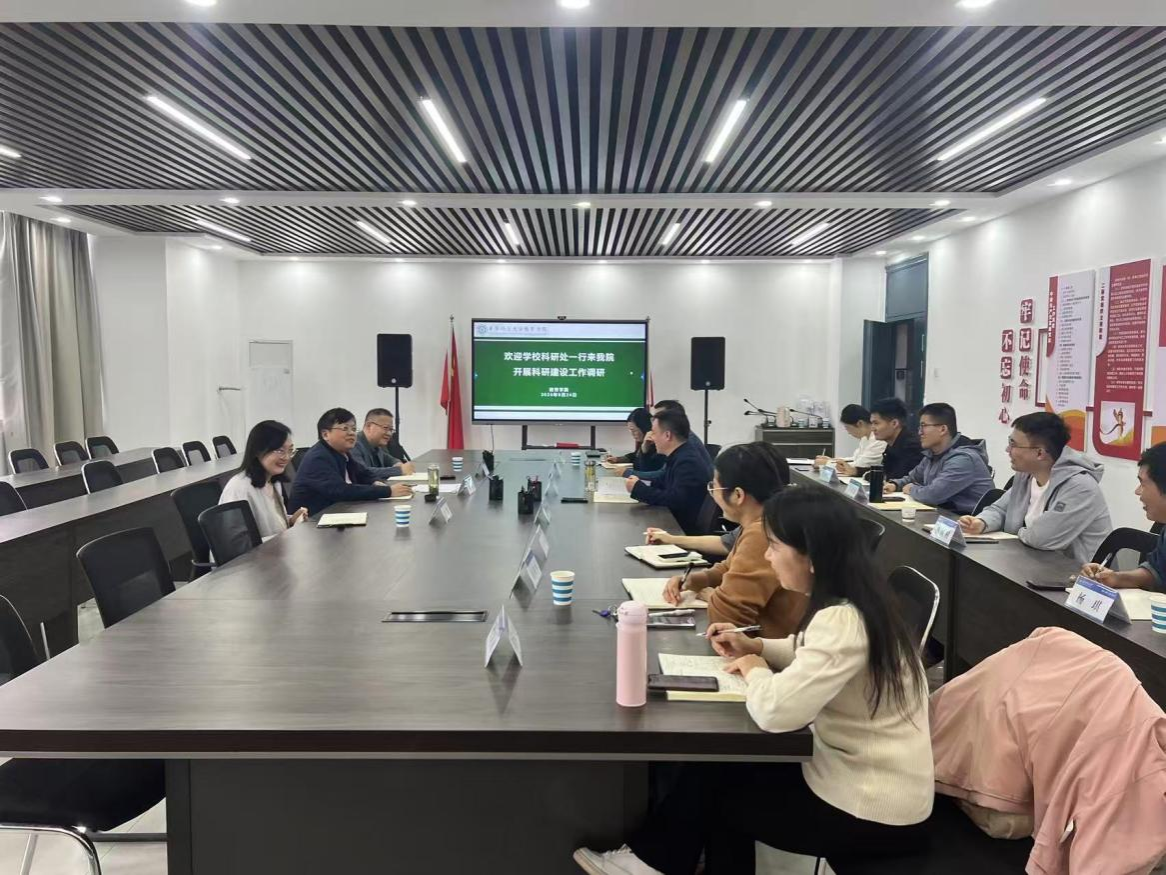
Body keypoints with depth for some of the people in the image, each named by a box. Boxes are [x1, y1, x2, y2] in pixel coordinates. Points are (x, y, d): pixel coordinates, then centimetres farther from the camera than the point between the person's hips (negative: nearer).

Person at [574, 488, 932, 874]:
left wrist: (754, 669, -15)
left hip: (874, 812, -8)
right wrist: (756, 646, 5)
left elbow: (775, 711, -37)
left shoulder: (843, 620, -29)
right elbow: (816, 654, 21)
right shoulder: (855, 600, 1)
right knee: (717, 766, 14)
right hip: (860, 775, 8)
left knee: (713, 781, 6)